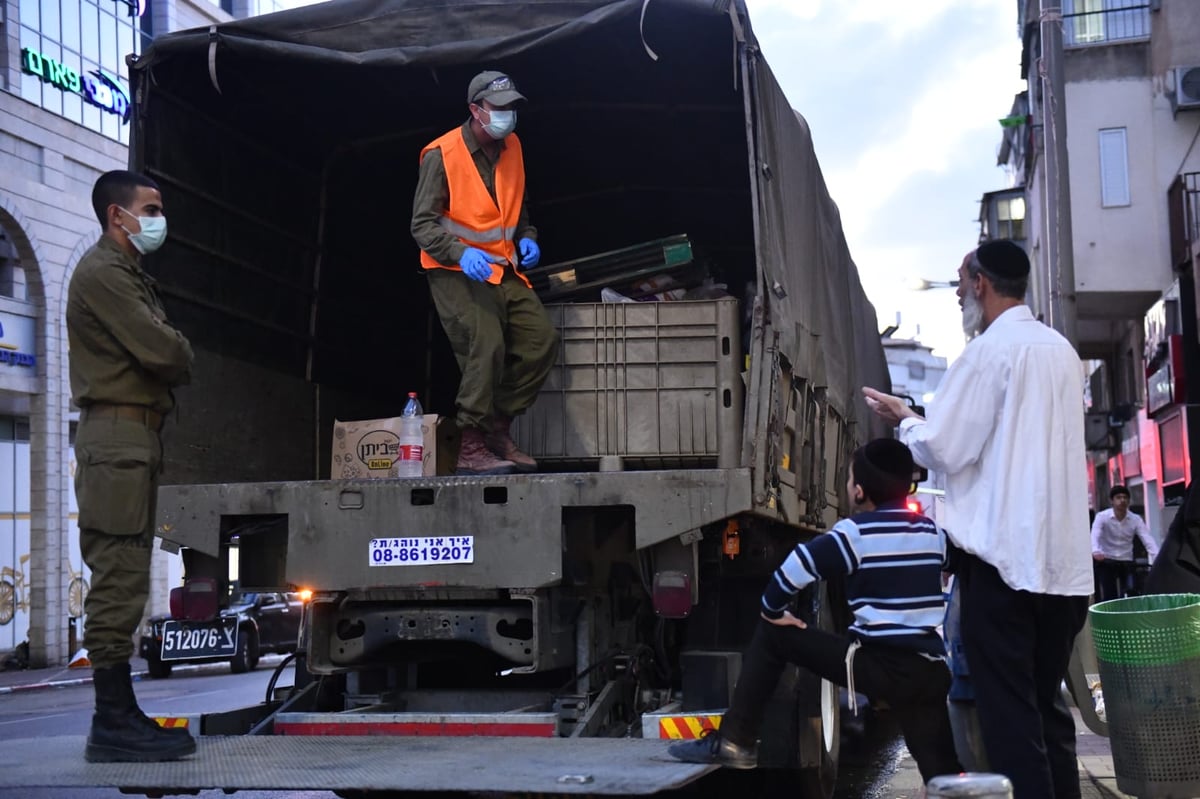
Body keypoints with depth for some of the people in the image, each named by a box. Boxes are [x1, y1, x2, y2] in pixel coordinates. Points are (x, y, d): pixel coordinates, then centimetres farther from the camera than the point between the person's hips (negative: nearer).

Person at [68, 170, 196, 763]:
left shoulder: (128, 275, 24)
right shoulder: (102, 271, -8)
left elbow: (158, 350, 19)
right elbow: (162, 351, -16)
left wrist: (170, 361, -1)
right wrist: (183, 362, 3)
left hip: (134, 434, 10)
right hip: (118, 431, -10)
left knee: (122, 581, 9)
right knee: (118, 580, -11)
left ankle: (119, 716, 12)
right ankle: (114, 723, -10)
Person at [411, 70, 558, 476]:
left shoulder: (511, 147, 10)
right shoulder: (441, 154, -13)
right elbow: (423, 224, -13)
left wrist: (526, 237, 6)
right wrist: (461, 252, -29)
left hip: (503, 268, 8)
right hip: (456, 272, -8)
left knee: (542, 339, 1)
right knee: (486, 346, -21)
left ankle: (497, 427, 12)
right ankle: (471, 449, -13)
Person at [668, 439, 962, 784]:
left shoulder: (857, 531, -6)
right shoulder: (934, 532, 12)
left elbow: (795, 567, -13)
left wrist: (772, 609, 4)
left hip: (879, 665, -5)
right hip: (930, 673, 5)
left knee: (772, 635, 8)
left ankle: (734, 741, 6)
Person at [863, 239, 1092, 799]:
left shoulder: (990, 350, -9)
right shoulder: (1061, 351, 14)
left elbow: (943, 449, -12)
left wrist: (904, 419, 7)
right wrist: (926, 416, 23)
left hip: (1003, 555, -7)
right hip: (1062, 559, 8)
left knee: (1009, 712, -3)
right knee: (1046, 705, 14)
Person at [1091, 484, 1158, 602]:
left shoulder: (1136, 519, -6)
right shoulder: (1102, 516, -12)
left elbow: (1148, 540, -15)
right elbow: (1094, 535, -29)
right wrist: (1095, 551, -52)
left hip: (1126, 562, 2)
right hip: (1106, 562, -2)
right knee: (1108, 598, -8)